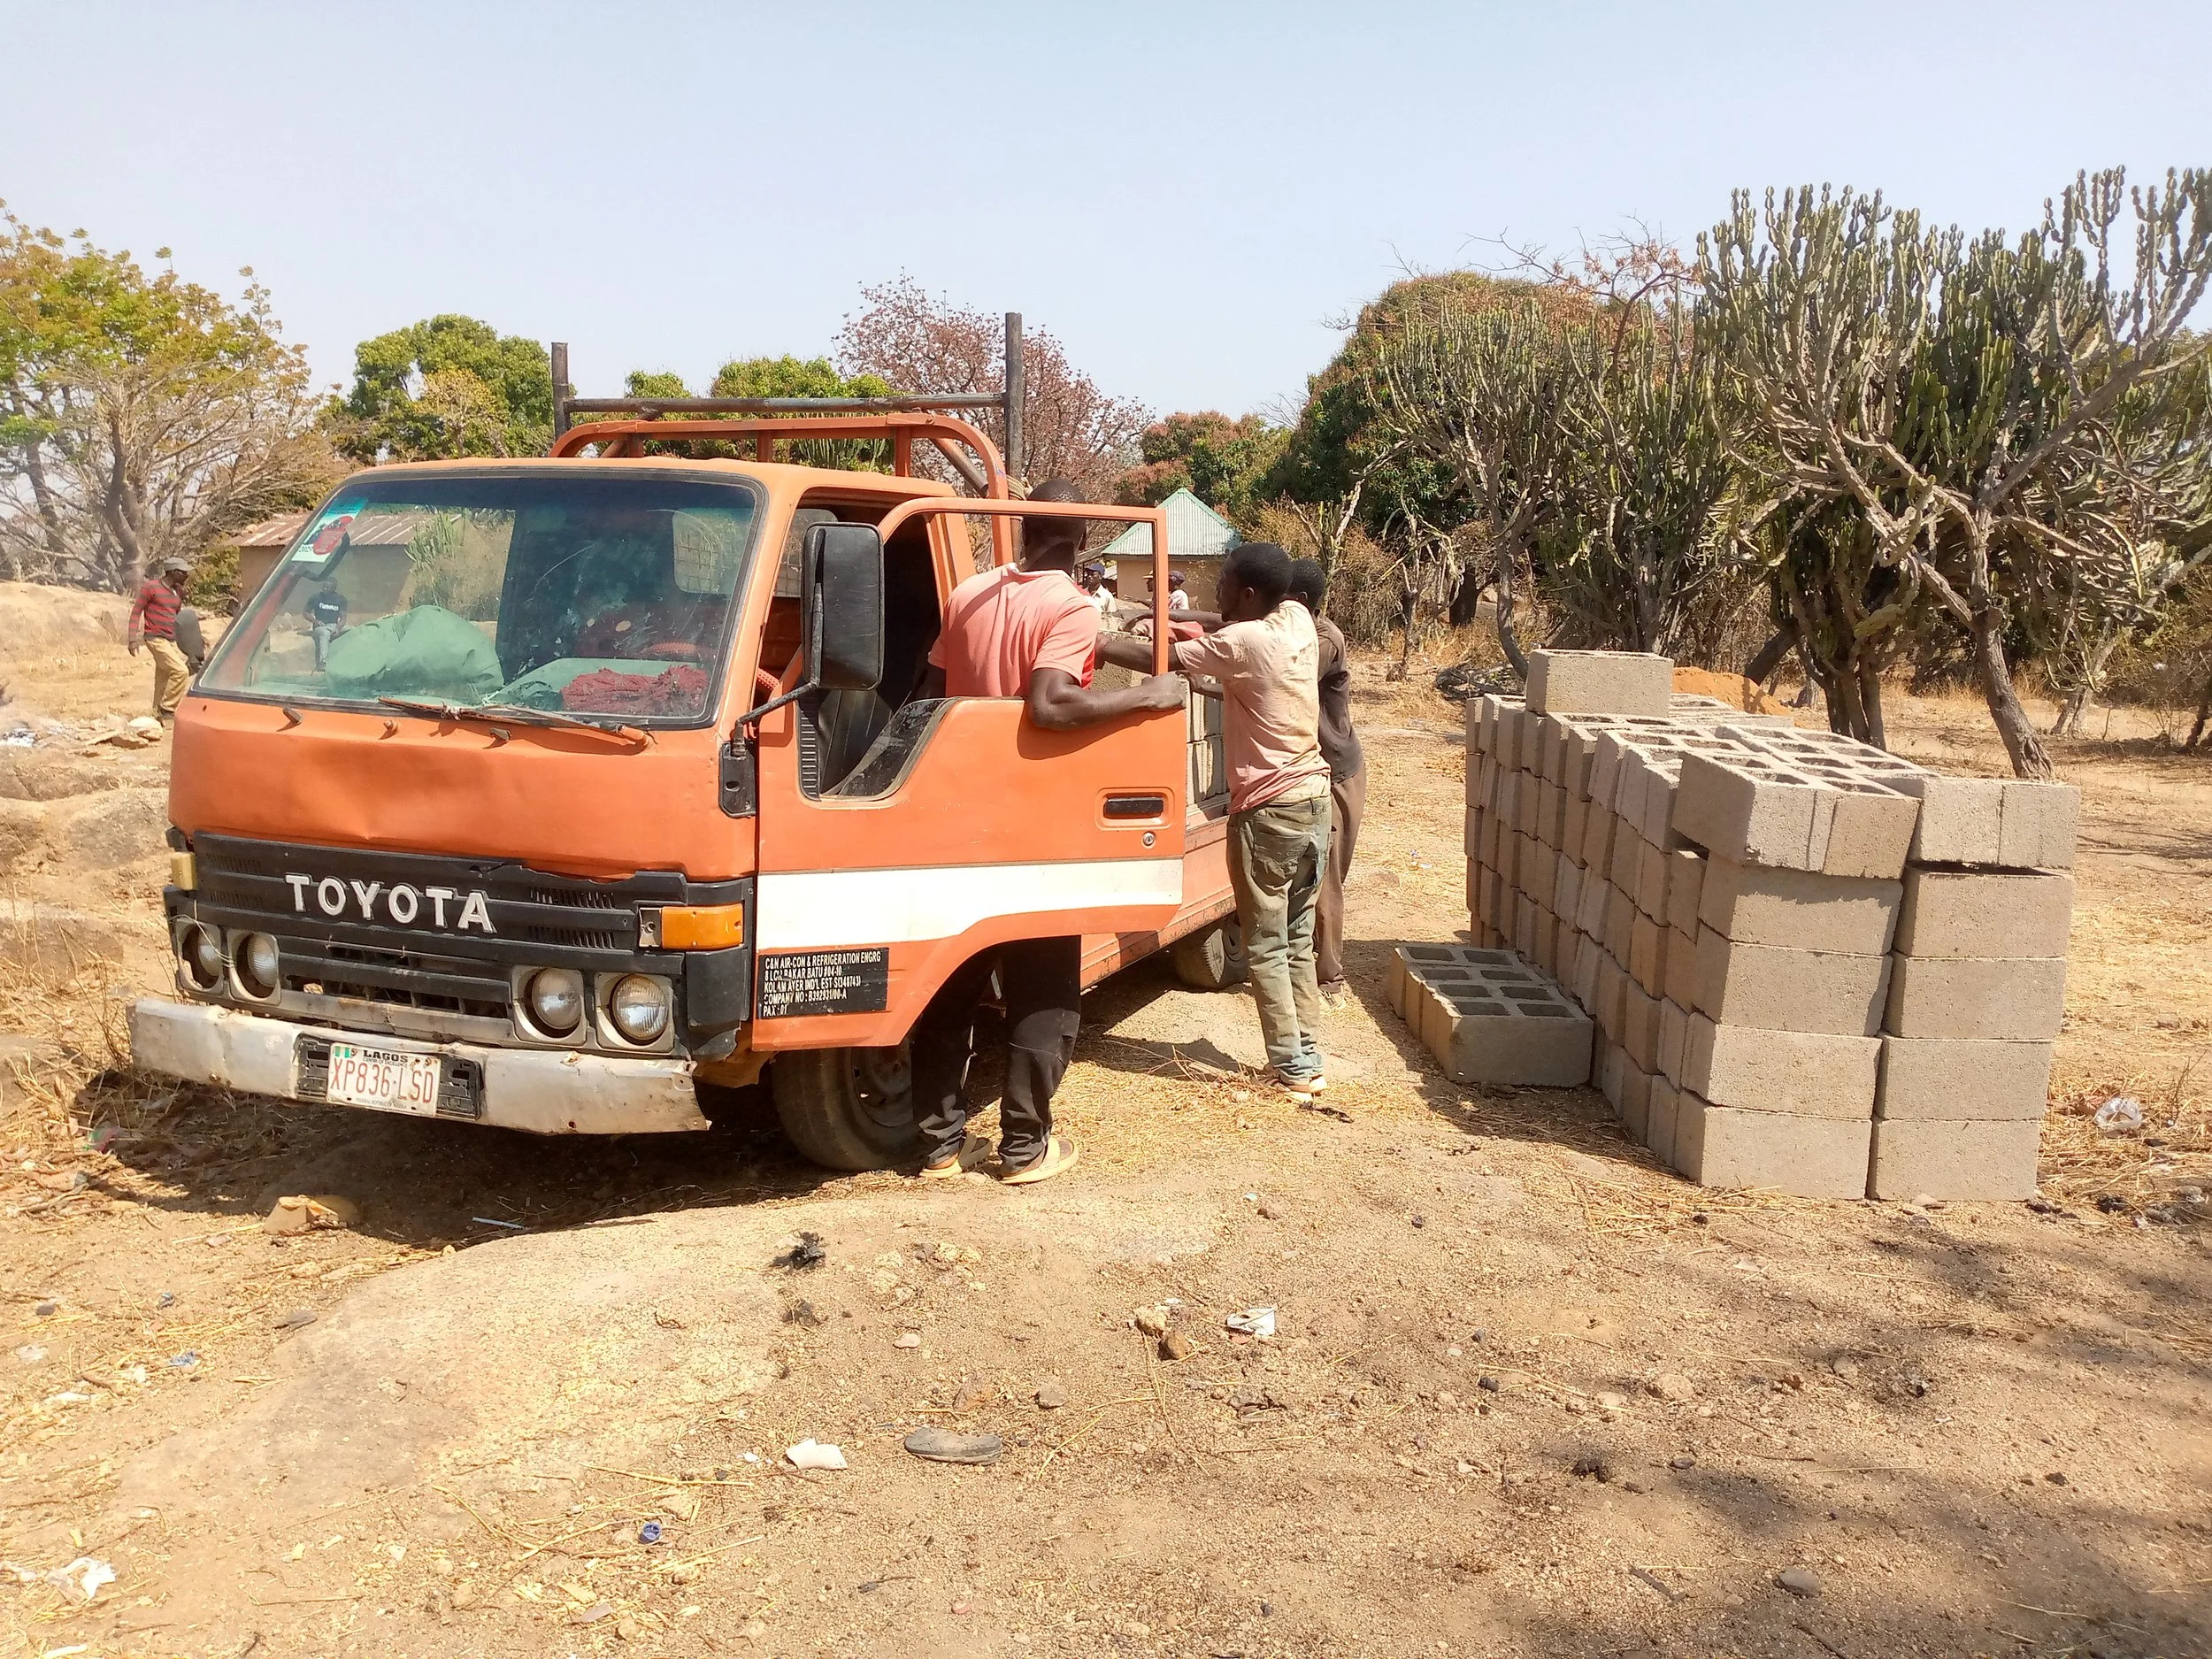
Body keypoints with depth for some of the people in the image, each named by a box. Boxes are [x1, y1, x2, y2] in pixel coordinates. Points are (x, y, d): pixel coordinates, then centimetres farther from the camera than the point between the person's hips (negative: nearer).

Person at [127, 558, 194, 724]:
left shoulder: (177, 591, 12)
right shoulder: (151, 587, -8)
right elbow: (136, 611, -7)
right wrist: (132, 639, -12)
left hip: (171, 641, 7)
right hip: (156, 639, -7)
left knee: (163, 681, 9)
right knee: (180, 671, -19)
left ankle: (159, 716, 14)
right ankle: (167, 709, -10)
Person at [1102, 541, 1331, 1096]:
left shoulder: (1243, 642, -18)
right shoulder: (1298, 619, 4)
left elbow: (1155, 659, -16)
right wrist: (1193, 629, 11)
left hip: (1268, 812, -8)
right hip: (1314, 800, 8)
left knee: (1266, 947, 2)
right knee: (1298, 941, 15)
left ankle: (1294, 1067, 4)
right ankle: (1310, 1057, 19)